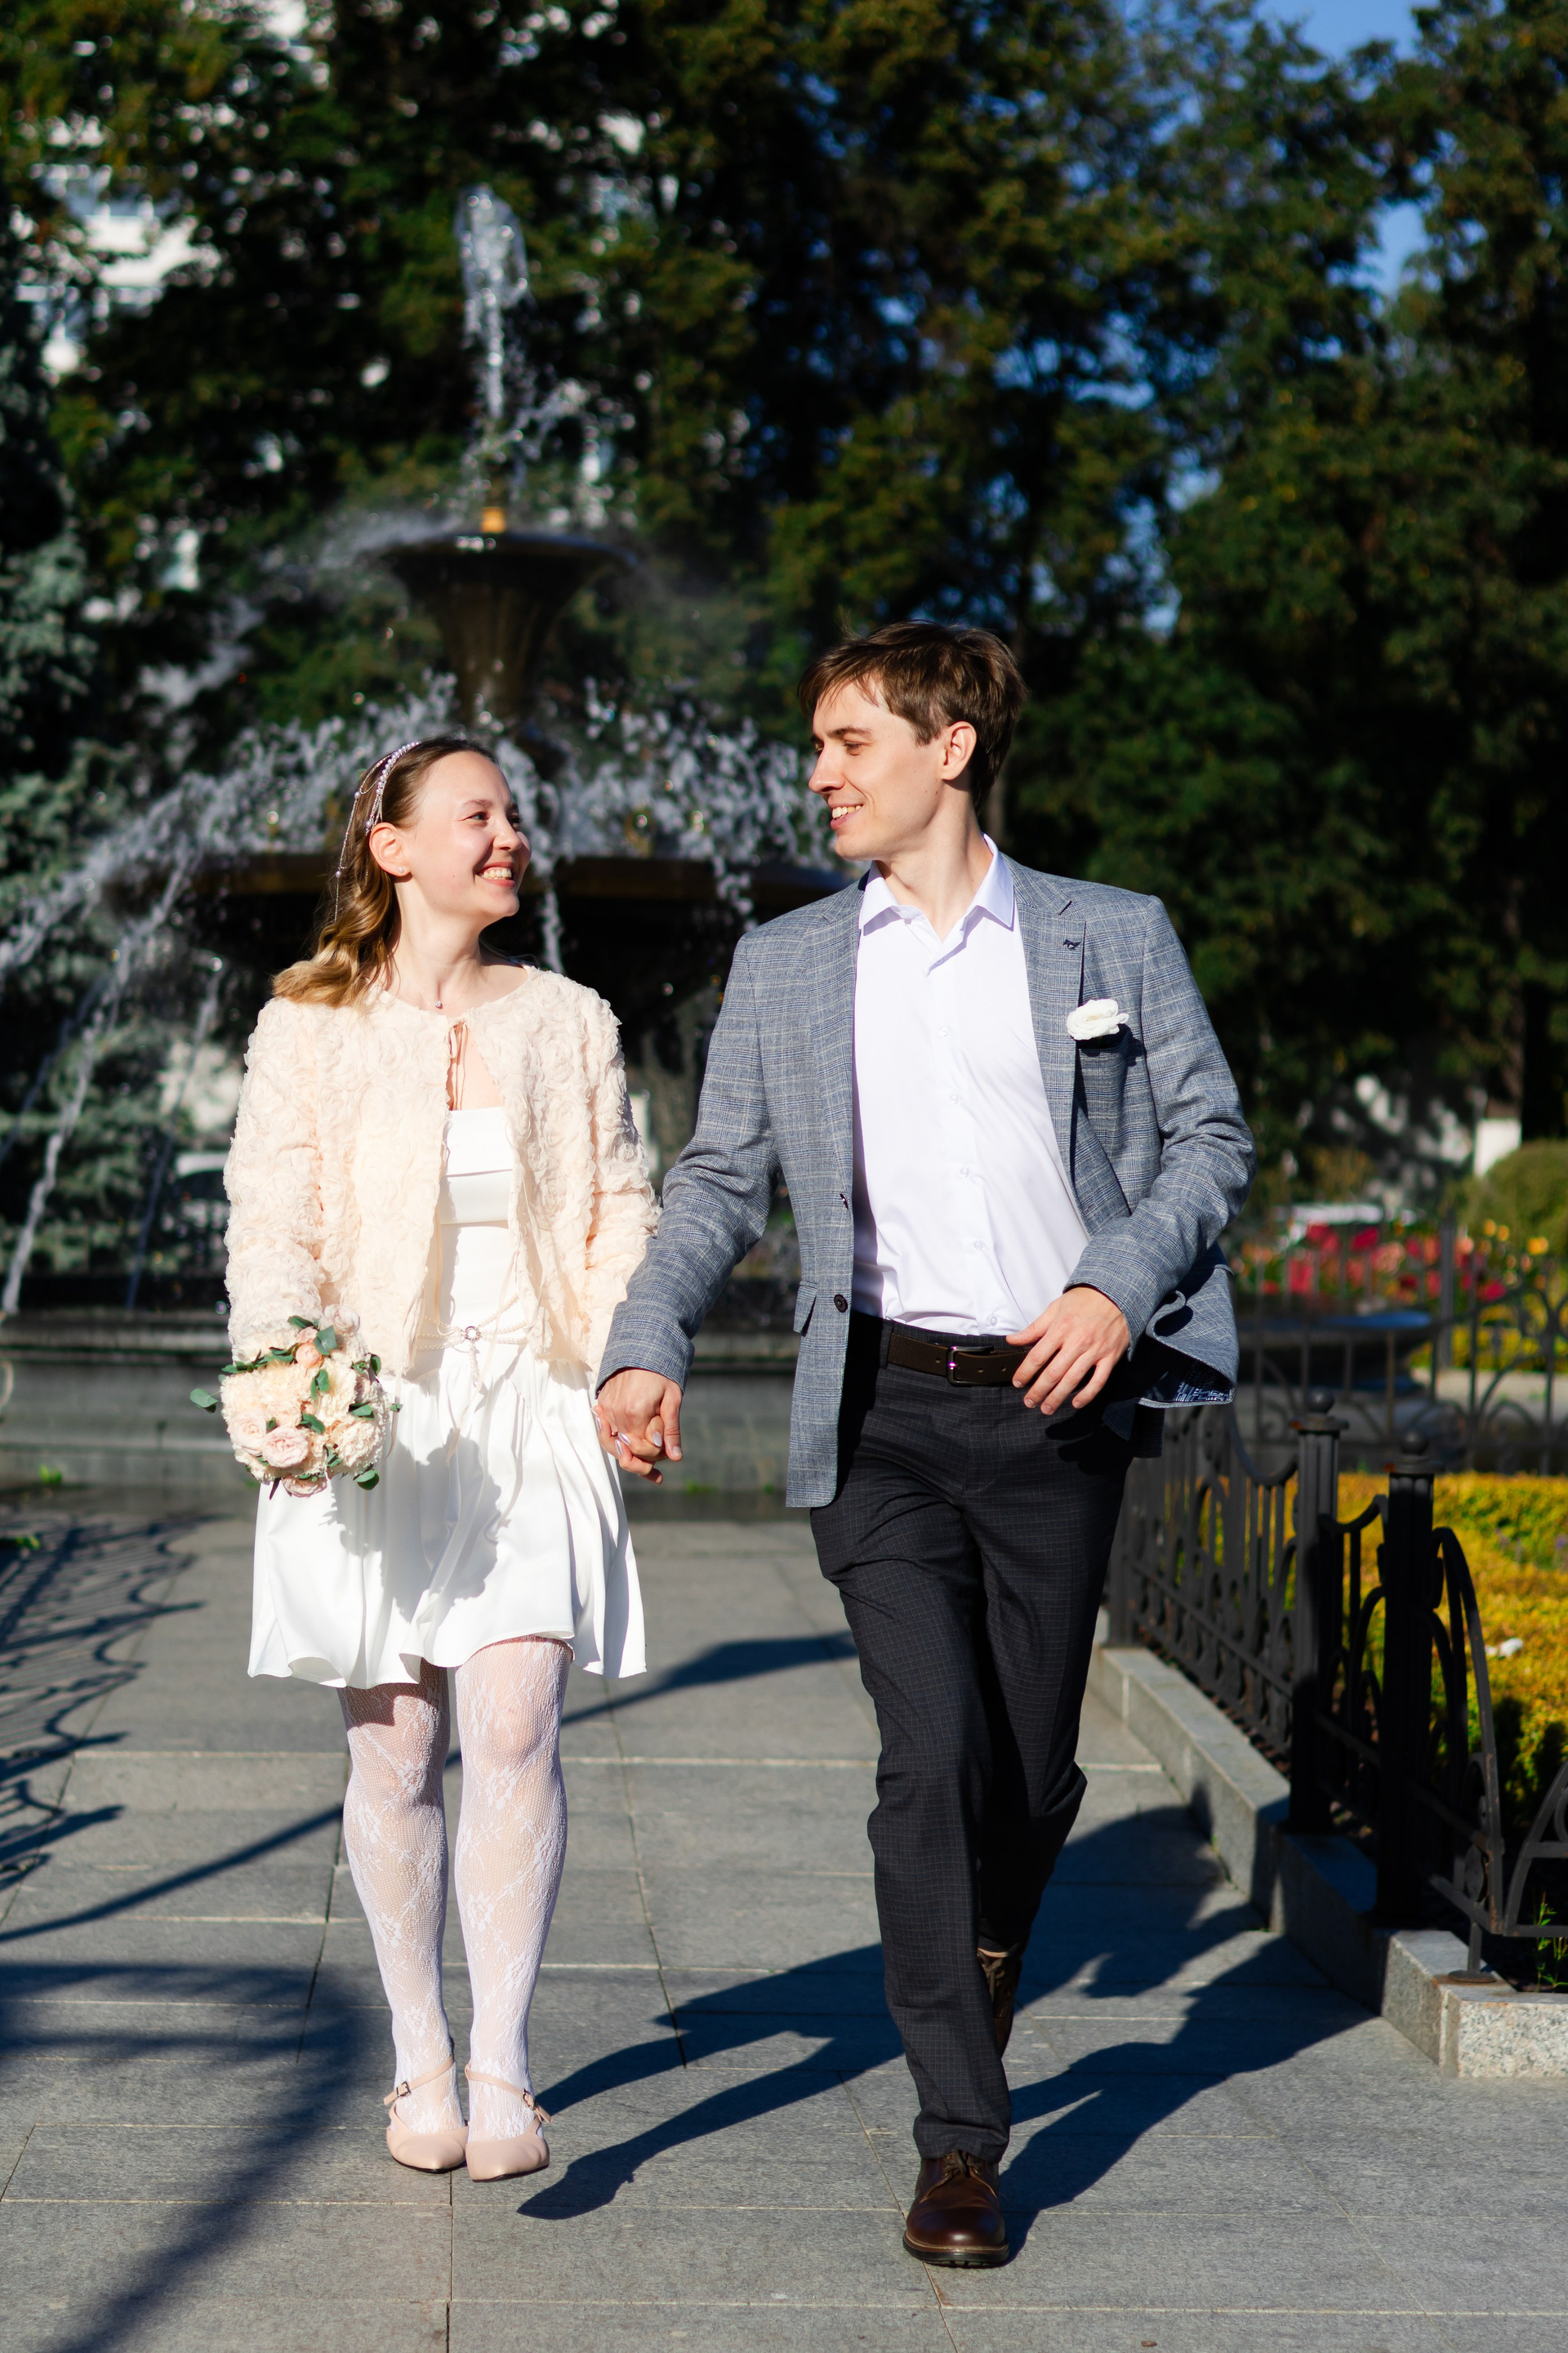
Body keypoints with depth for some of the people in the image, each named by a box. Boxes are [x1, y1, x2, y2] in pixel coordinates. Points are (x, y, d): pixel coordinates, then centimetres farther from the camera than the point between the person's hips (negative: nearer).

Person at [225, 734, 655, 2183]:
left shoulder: (568, 1022, 12)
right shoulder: (310, 1031, 5)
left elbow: (622, 1209, 11)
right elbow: (273, 1224, 0)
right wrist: (283, 1362, -18)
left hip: (532, 1413, 1)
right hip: (375, 1414, 0)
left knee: (515, 1727, -13)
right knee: (395, 1748, 4)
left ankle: (502, 2069, -10)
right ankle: (420, 2063, 18)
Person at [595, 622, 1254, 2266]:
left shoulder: (1114, 939, 8)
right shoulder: (783, 964, 13)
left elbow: (1211, 1134, 7)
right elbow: (720, 1177, 12)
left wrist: (1120, 1283, -10)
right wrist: (647, 1347, -4)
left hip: (1056, 1408, 0)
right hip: (880, 1410, 0)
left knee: (1034, 1763, 7)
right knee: (933, 1750, -13)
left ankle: (983, 1962, 41)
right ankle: (959, 2139, -3)